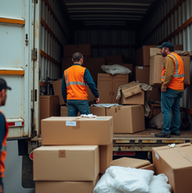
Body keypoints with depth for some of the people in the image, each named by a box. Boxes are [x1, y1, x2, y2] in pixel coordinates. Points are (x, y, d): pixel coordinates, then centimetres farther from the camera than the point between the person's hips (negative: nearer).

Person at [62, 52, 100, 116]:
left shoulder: (66, 71, 11)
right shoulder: (84, 70, -3)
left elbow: (63, 88, 14)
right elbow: (91, 84, -9)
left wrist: (65, 100, 22)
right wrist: (96, 96, 3)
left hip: (70, 100, 4)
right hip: (81, 100, -4)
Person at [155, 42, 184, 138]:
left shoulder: (169, 58, -11)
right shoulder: (178, 57, 21)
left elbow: (169, 74, -22)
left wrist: (164, 86, -18)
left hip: (170, 88, -10)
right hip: (179, 88, 10)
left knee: (166, 110, -6)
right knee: (176, 110, 13)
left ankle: (166, 131, -5)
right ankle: (176, 130, 19)